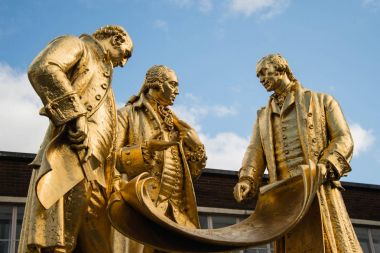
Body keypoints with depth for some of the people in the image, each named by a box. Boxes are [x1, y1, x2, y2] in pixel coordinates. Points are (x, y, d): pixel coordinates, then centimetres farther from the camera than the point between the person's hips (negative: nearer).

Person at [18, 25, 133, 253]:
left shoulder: (102, 77, 36)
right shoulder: (77, 46, 12)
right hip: (71, 158, -9)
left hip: (95, 173, 9)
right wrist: (75, 115, -16)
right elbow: (43, 69, -12)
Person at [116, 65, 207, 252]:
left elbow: (193, 170, 21)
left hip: (179, 207, 6)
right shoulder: (128, 114, 8)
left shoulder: (173, 121, 25)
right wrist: (146, 149, -17)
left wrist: (197, 148, 2)